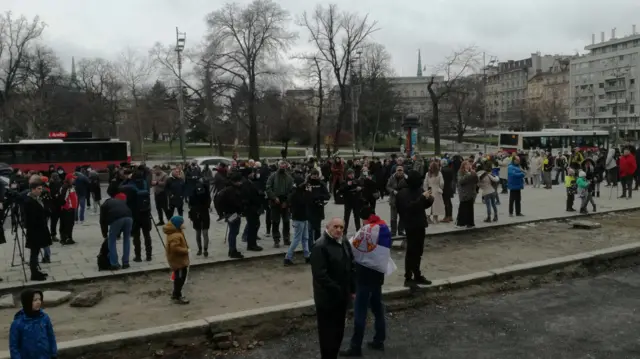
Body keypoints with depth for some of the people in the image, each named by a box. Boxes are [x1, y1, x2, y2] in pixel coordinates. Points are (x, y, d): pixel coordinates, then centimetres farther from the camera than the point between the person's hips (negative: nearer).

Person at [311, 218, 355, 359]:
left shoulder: (345, 244, 8)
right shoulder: (320, 246, -19)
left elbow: (351, 267, 15)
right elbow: (320, 274, -25)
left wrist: (352, 289, 11)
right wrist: (335, 290, -22)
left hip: (342, 295, 8)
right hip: (327, 297, -8)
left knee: (339, 330, 17)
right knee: (328, 331, 3)